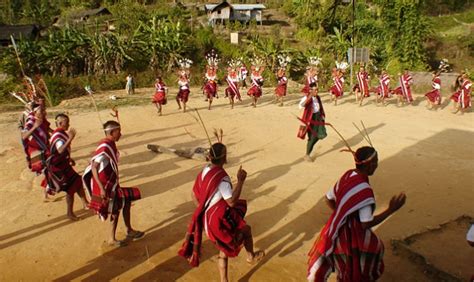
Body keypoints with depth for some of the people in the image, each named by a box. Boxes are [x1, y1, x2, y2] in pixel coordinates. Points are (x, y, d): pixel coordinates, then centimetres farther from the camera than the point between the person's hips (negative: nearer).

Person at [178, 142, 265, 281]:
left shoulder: (204, 172, 3)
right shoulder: (222, 177, -26)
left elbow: (194, 195, 12)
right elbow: (232, 202, -24)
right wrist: (240, 180, -21)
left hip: (207, 218, 8)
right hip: (220, 219, -8)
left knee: (224, 250, 21)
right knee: (246, 229, 19)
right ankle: (251, 256, 43)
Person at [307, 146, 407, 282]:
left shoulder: (347, 175, -4)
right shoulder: (364, 190, -29)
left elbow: (329, 198, 7)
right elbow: (367, 224, -23)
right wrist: (391, 210, -19)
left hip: (339, 228, 8)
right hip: (352, 234, -7)